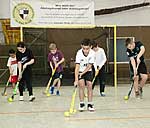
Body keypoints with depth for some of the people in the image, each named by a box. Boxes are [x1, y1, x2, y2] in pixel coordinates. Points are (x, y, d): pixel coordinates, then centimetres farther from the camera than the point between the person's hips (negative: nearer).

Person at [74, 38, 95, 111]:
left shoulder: (92, 53, -23)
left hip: (88, 71, 2)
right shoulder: (79, 53, -30)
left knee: (89, 86, -6)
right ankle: (81, 104, -4)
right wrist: (76, 80, -40)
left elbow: (89, 66, -15)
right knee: (81, 85, -14)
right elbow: (77, 67, -34)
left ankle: (90, 104, 5)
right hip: (80, 71, -2)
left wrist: (82, 73, -21)